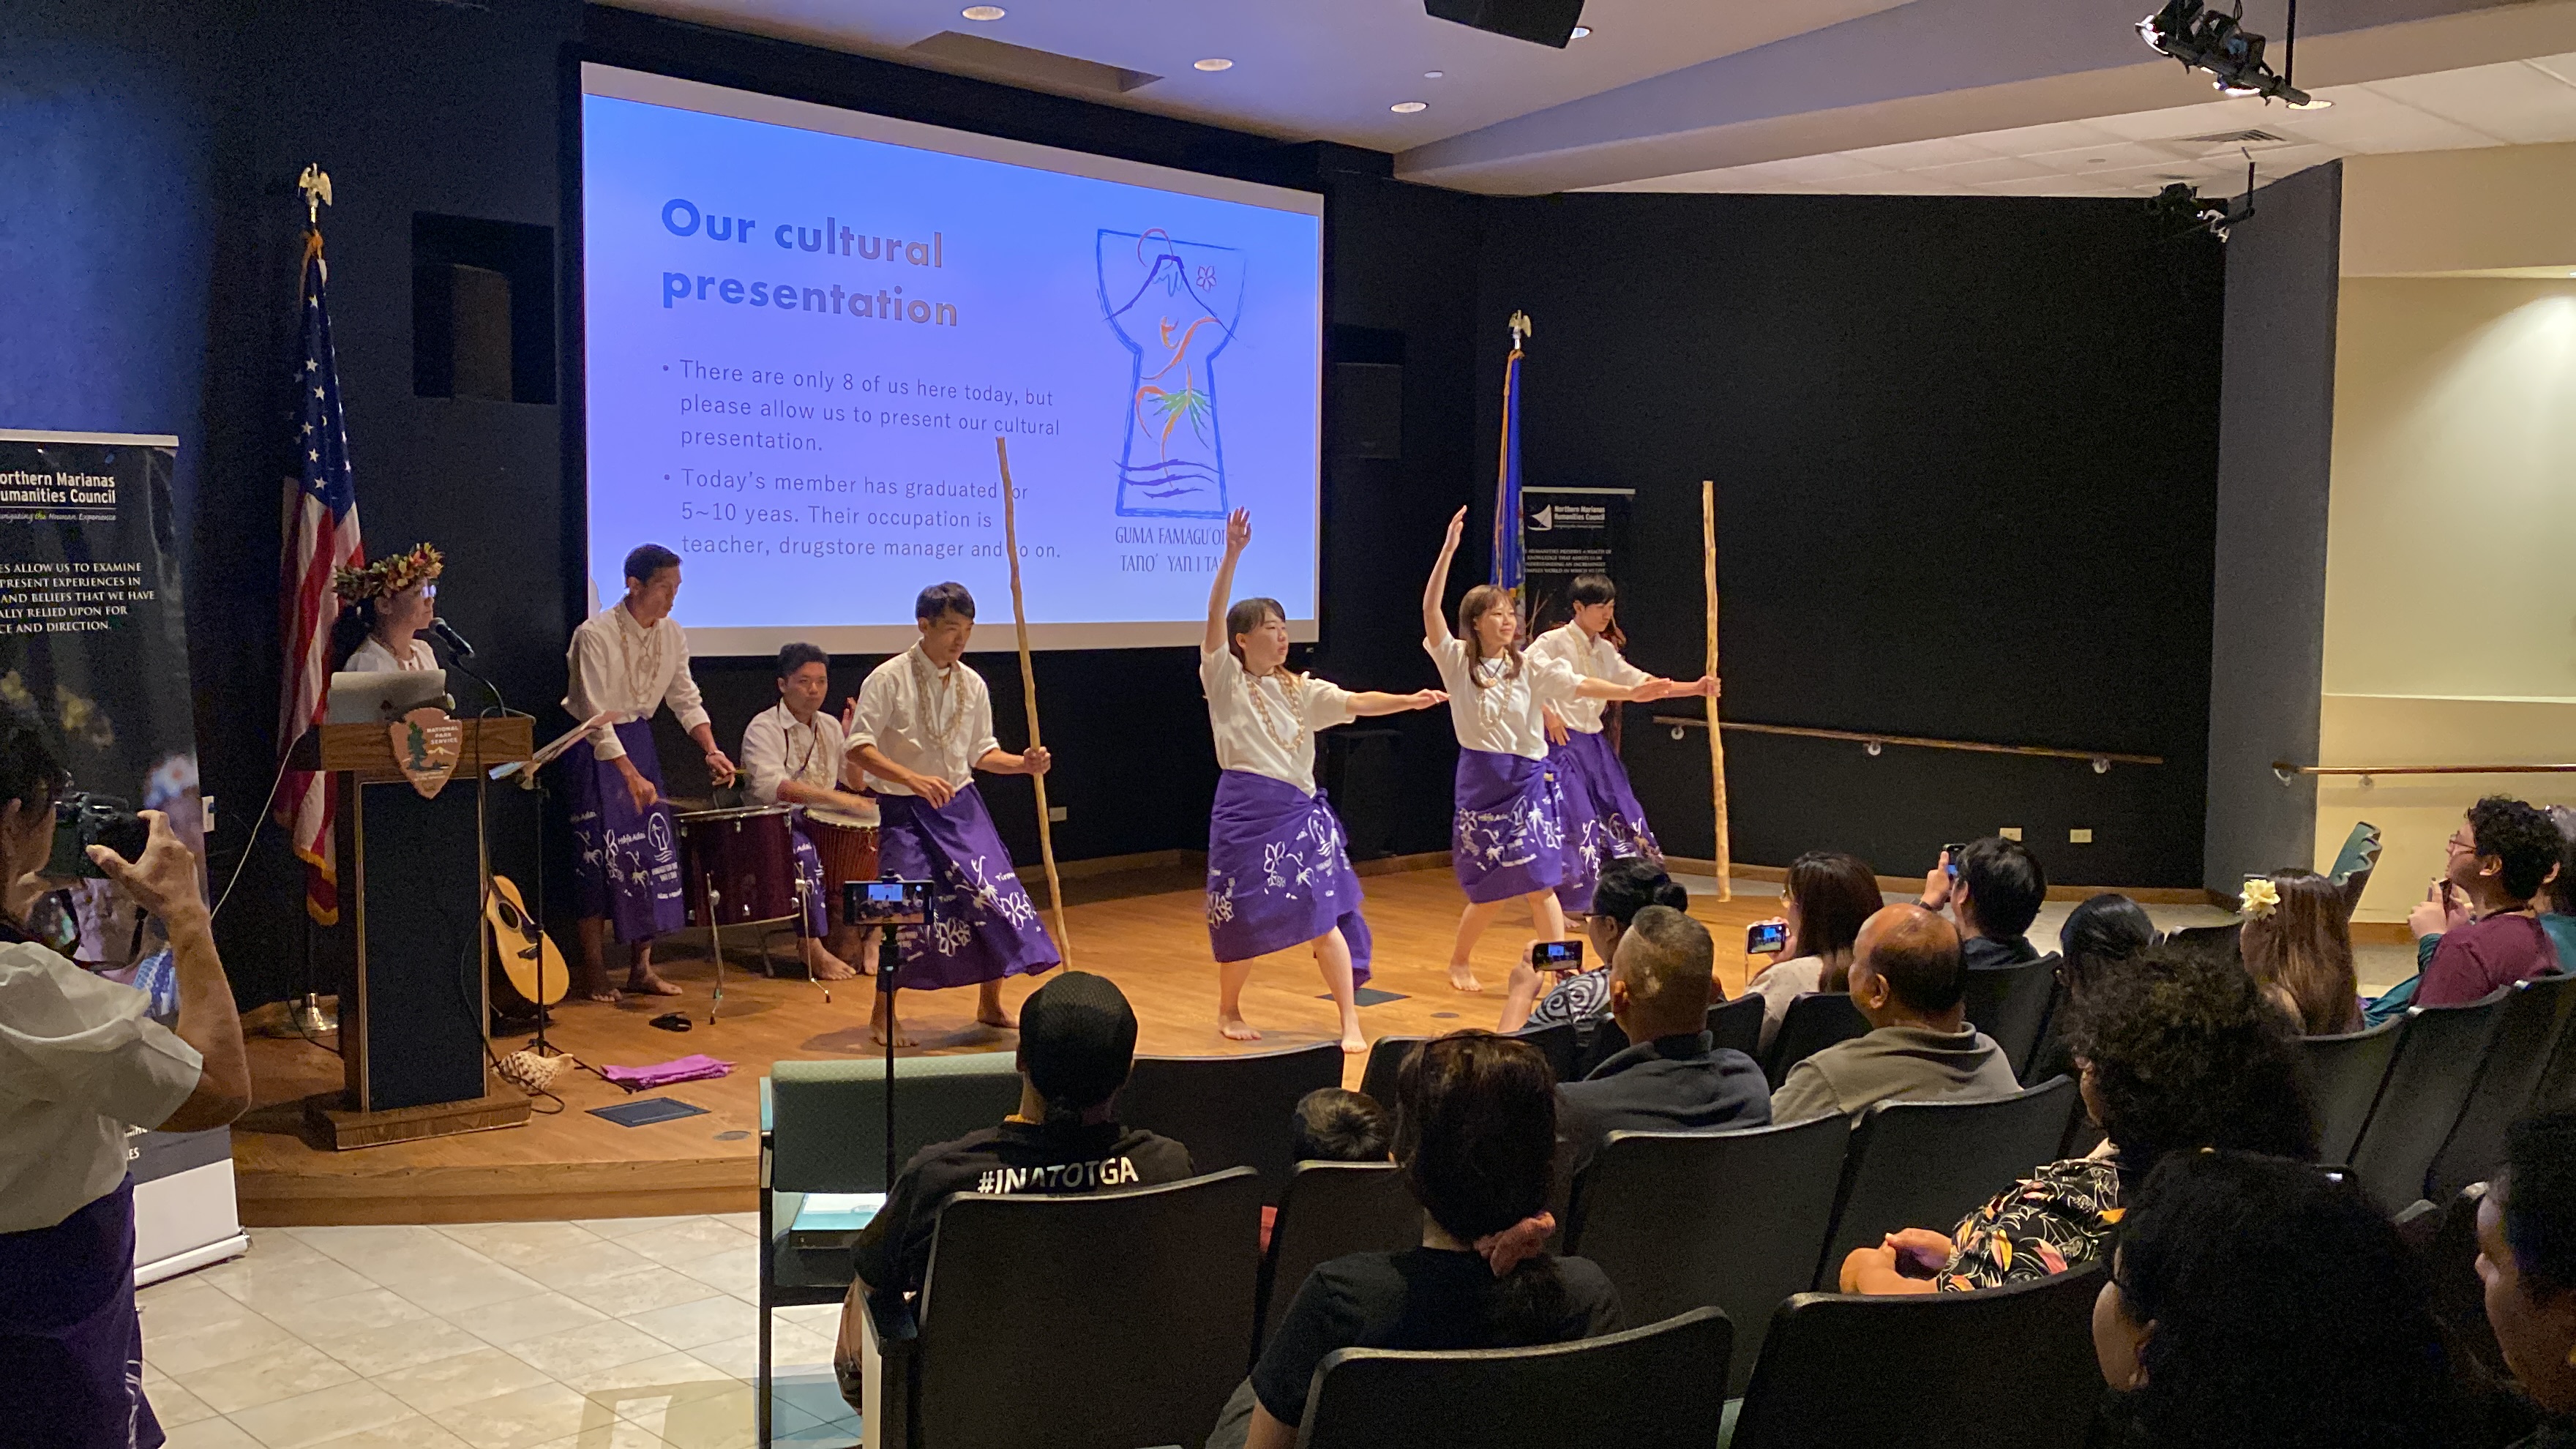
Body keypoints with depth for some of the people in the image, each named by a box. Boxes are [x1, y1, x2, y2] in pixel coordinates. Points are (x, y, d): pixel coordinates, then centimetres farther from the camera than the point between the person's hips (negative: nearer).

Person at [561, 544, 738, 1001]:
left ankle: (641, 968, 13)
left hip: (638, 739, 6)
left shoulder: (672, 633, -2)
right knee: (599, 856, -5)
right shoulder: (595, 634, -22)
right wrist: (631, 776, -31)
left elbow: (685, 698, 5)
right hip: (595, 747, -6)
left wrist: (712, 750, -10)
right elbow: (595, 716, -25)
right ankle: (593, 973, 6)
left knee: (654, 851, 3)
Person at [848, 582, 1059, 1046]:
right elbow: (859, 747, -17)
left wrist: (1024, 763, -6)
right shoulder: (889, 678, -12)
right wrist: (913, 779, -29)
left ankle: (990, 1005, 19)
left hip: (961, 804, 5)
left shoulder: (972, 684, 5)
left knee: (996, 895, 0)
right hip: (905, 811, -5)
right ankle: (883, 1016, 11)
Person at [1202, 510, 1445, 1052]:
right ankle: (1229, 1011, 29)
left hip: (1300, 812, 3)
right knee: (1244, 918, 4)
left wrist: (1407, 700, -19)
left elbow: (1354, 702, -3)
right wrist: (1232, 554, -21)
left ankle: (1351, 1022, -2)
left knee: (1324, 915, -5)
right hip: (1245, 810, -3)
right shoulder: (1225, 679, 1)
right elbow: (1215, 617, -11)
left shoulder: (1300, 690, 10)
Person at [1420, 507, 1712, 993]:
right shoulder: (1456, 660, -3)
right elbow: (1431, 610, -16)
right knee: (1490, 889, 4)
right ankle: (1459, 961, 29)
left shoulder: (1529, 666, 2)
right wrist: (1447, 551, -23)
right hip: (1481, 780, -1)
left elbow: (1580, 685, -8)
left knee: (1539, 883, -5)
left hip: (1528, 781, 2)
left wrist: (1631, 692, -24)